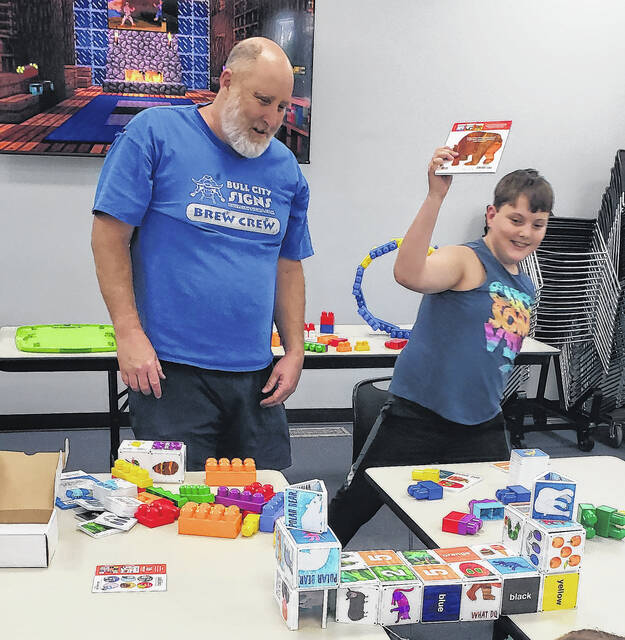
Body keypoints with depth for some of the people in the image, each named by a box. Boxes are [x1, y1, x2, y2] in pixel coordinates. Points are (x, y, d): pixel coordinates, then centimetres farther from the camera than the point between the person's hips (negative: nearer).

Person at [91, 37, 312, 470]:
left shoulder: (285, 168, 9)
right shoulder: (156, 132, -4)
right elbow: (111, 235, -6)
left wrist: (295, 352, 6)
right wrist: (129, 333, -12)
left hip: (256, 375, 5)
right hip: (168, 370, -4)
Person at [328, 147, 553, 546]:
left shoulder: (526, 288, 11)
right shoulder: (466, 262, -13)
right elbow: (408, 274, -36)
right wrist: (436, 196, -43)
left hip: (482, 425, 7)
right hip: (418, 416, -7)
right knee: (352, 509, 4)